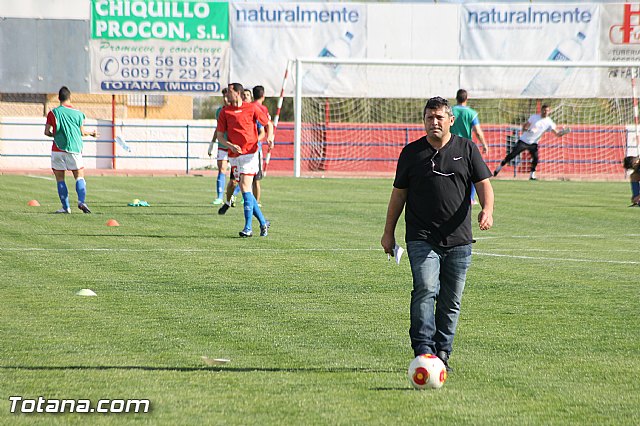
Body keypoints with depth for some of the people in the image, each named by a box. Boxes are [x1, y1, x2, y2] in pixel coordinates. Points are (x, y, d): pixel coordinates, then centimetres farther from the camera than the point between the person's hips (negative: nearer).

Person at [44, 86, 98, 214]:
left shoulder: (53, 113, -2)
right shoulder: (78, 113, 3)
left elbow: (47, 132, -1)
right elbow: (82, 132, 8)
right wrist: (92, 134, 27)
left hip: (58, 150, -1)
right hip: (74, 149, 1)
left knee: (60, 178, 7)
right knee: (79, 176, 6)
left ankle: (65, 207, 2)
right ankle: (82, 201, -16)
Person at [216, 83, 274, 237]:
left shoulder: (252, 108, 0)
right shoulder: (224, 112, 8)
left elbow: (268, 124, 10)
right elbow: (220, 135, 6)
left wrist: (270, 137, -9)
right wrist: (230, 145, -12)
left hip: (250, 153, -5)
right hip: (234, 155, 5)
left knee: (245, 187, -14)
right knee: (244, 190, 5)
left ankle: (248, 227, -14)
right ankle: (263, 222, 19)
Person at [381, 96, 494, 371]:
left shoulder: (466, 149, 8)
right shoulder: (412, 152, 8)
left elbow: (483, 183, 4)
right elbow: (399, 194, 13)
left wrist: (487, 210, -17)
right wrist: (388, 232, 12)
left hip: (458, 239, 2)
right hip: (421, 238, -2)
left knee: (451, 302, 5)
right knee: (425, 291, -19)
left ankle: (442, 354, 15)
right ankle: (423, 352, -22)